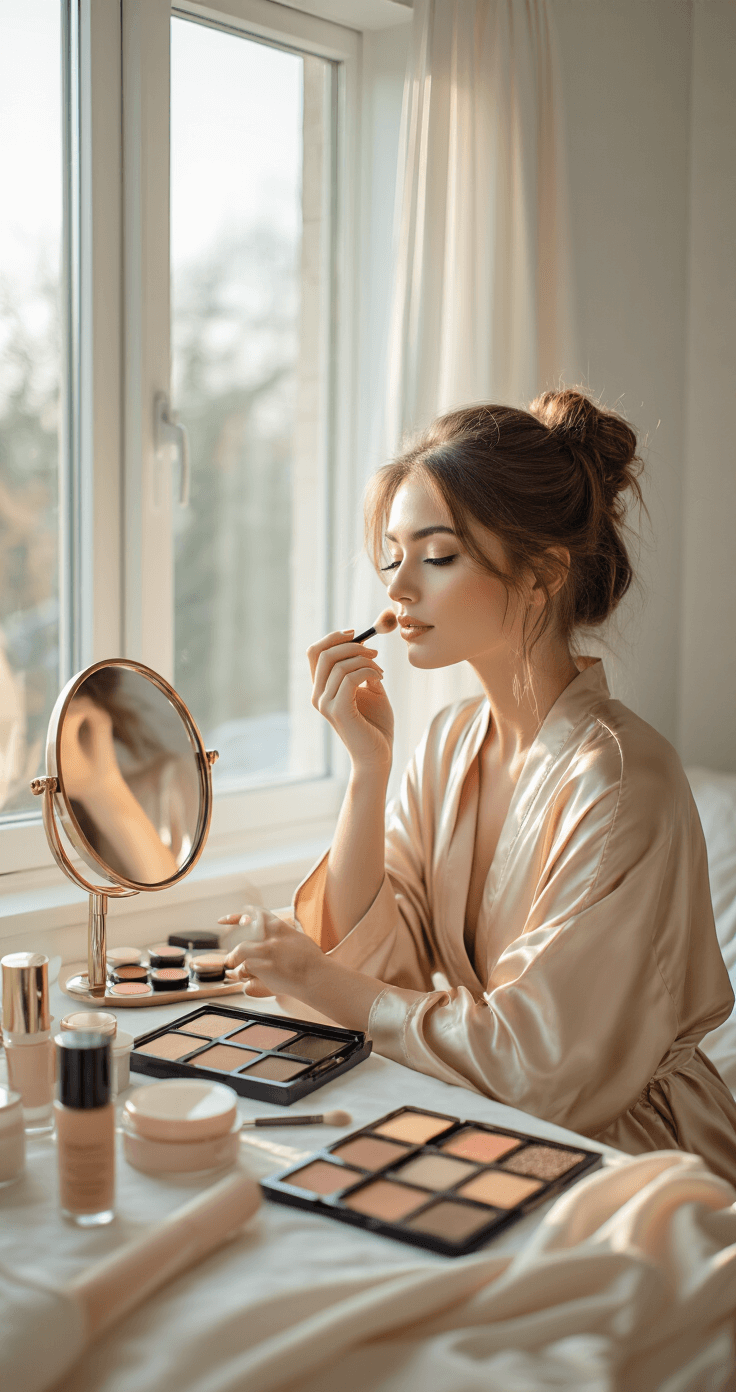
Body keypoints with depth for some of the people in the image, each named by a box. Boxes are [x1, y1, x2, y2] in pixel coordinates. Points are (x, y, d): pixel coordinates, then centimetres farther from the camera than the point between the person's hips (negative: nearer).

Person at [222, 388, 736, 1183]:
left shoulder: (617, 780, -22)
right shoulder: (451, 742, 1)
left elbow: (541, 1065, -21)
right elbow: (368, 962, -4)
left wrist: (336, 991, -12)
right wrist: (367, 766, -12)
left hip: (622, 1152, -6)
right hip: (482, 1131, 6)